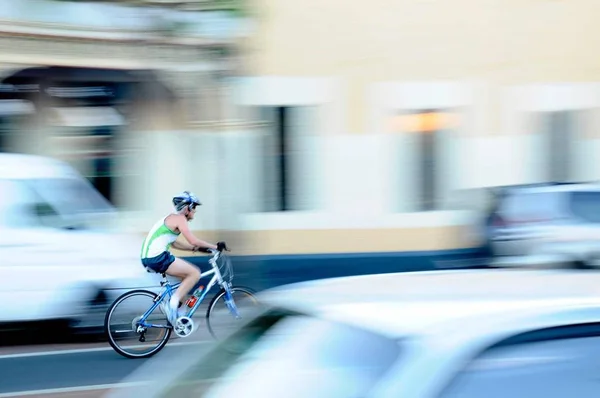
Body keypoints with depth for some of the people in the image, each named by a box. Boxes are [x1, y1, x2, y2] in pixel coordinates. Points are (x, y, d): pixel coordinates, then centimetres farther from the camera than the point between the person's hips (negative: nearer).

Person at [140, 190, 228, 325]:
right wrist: (215, 246, -6)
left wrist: (196, 248, 22)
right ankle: (173, 303, -10)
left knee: (189, 274, 19)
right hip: (157, 258, -10)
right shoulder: (179, 218, -7)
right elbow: (193, 240, -15)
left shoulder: (171, 218, 21)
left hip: (148, 257, 10)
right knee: (195, 273, -7)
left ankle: (171, 304, 15)